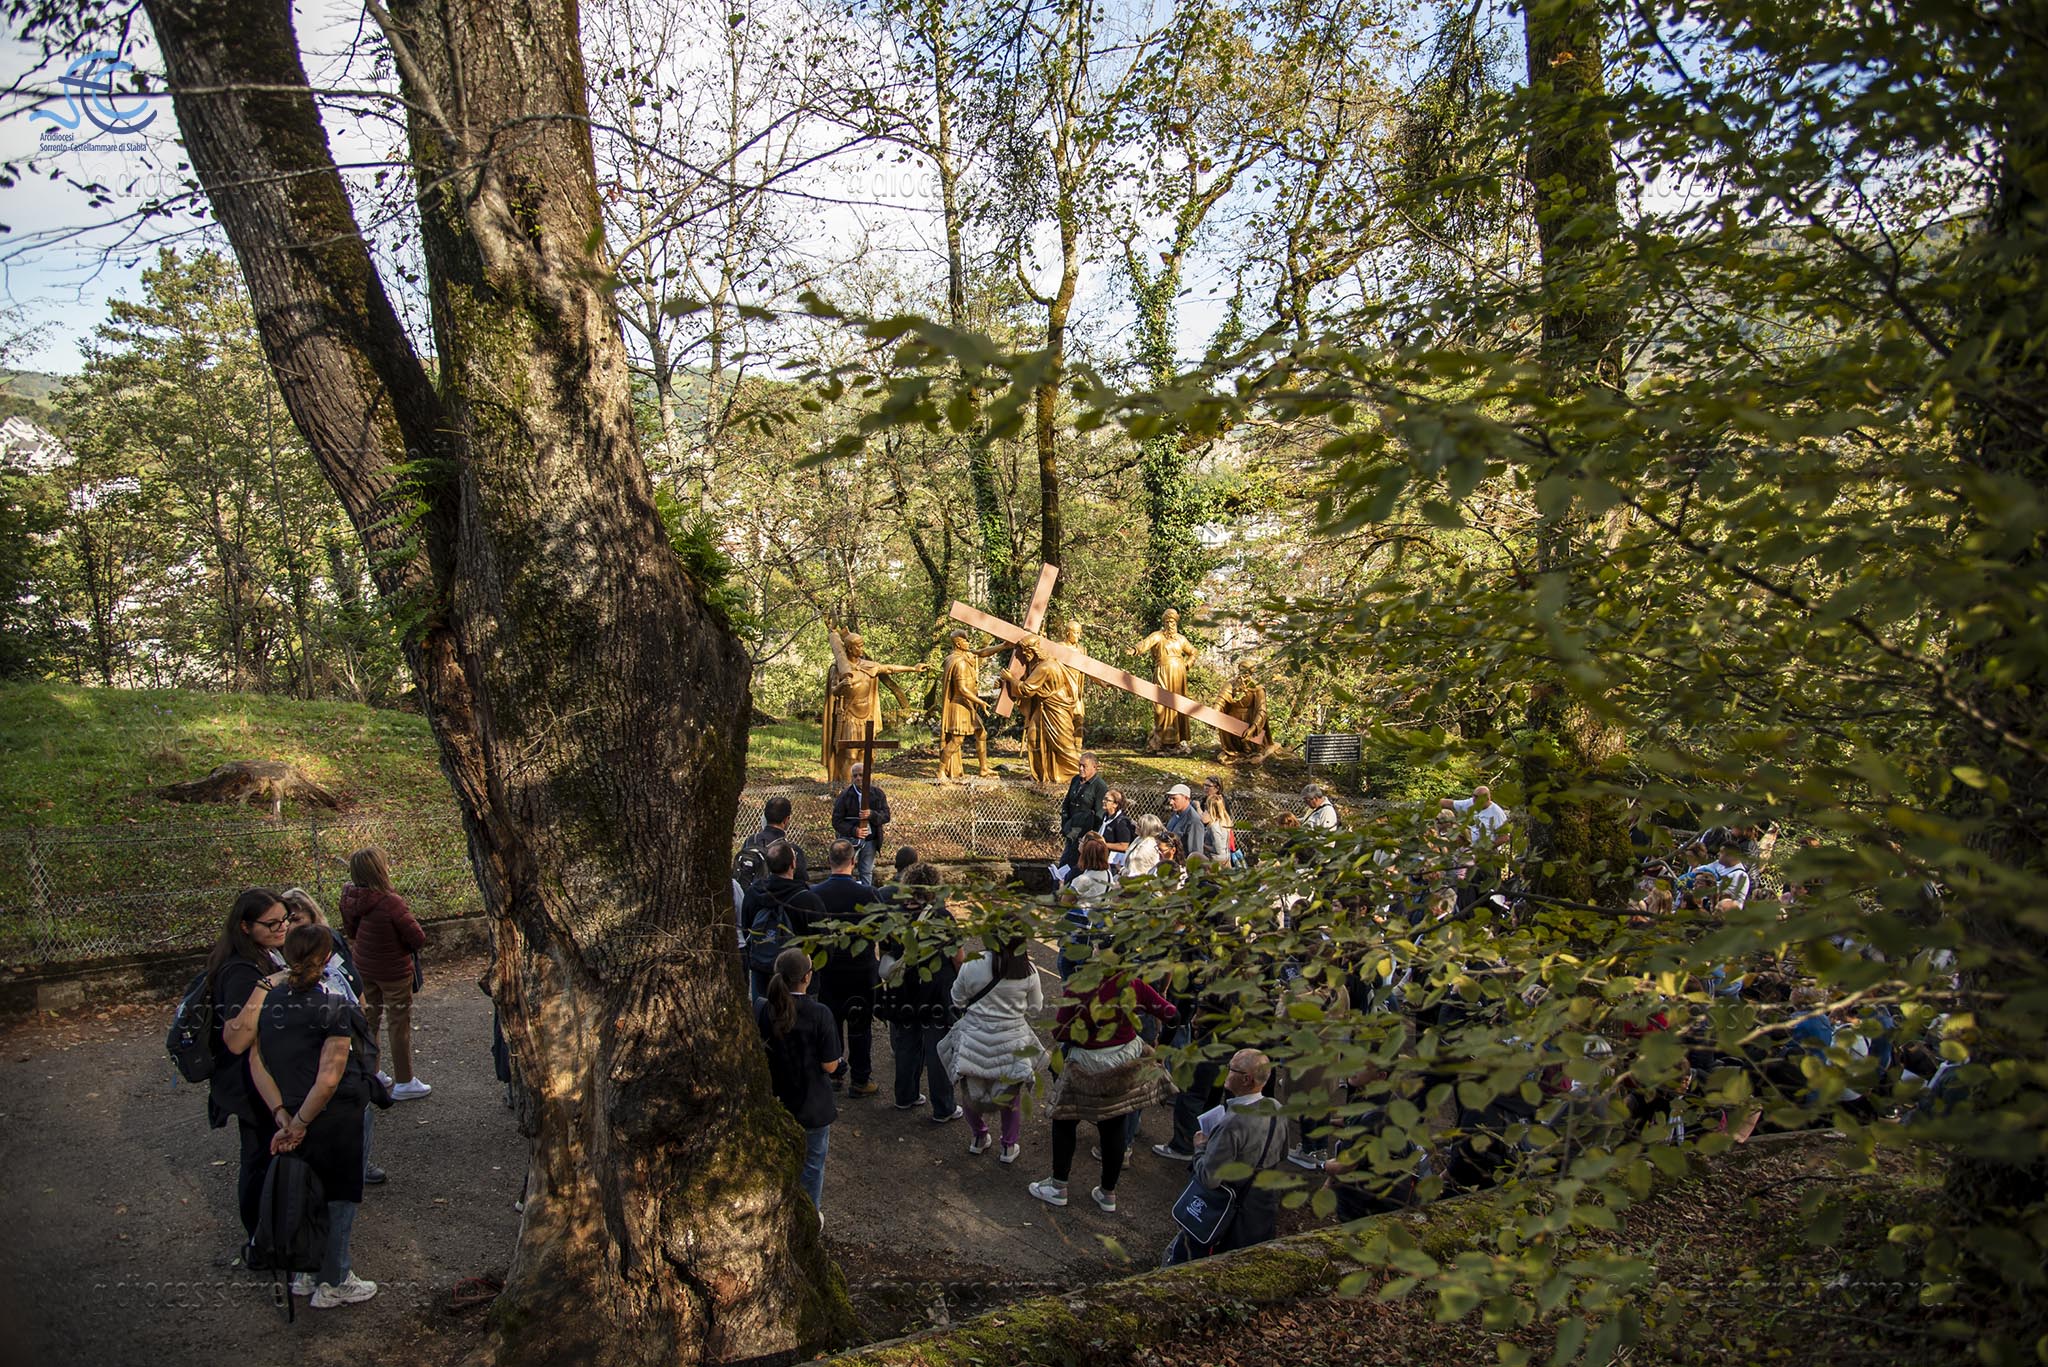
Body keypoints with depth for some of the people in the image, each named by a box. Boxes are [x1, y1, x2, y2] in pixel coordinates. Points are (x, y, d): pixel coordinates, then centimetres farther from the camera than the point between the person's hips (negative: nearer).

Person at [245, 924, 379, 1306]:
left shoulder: (268, 997, -5)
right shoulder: (333, 1007, -21)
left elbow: (256, 1062, -7)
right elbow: (329, 1077, -25)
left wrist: (282, 1116, -9)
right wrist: (299, 1124, -14)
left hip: (292, 1112, 6)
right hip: (334, 1117, -6)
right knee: (339, 1197, 11)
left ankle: (304, 1273, 37)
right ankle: (333, 1284, 22)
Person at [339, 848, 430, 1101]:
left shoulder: (349, 897, -10)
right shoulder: (391, 903, -30)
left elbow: (351, 930, 8)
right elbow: (419, 939, -22)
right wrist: (404, 944, -2)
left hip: (364, 968, 7)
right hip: (393, 971, -6)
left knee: (369, 1019, 21)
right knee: (400, 1023, 8)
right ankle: (403, 1083, 18)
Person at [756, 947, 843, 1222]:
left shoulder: (762, 1010, -14)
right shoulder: (819, 1015, -23)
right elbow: (830, 1066, -18)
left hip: (776, 1102, 3)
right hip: (812, 1106, -3)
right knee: (812, 1163, 19)